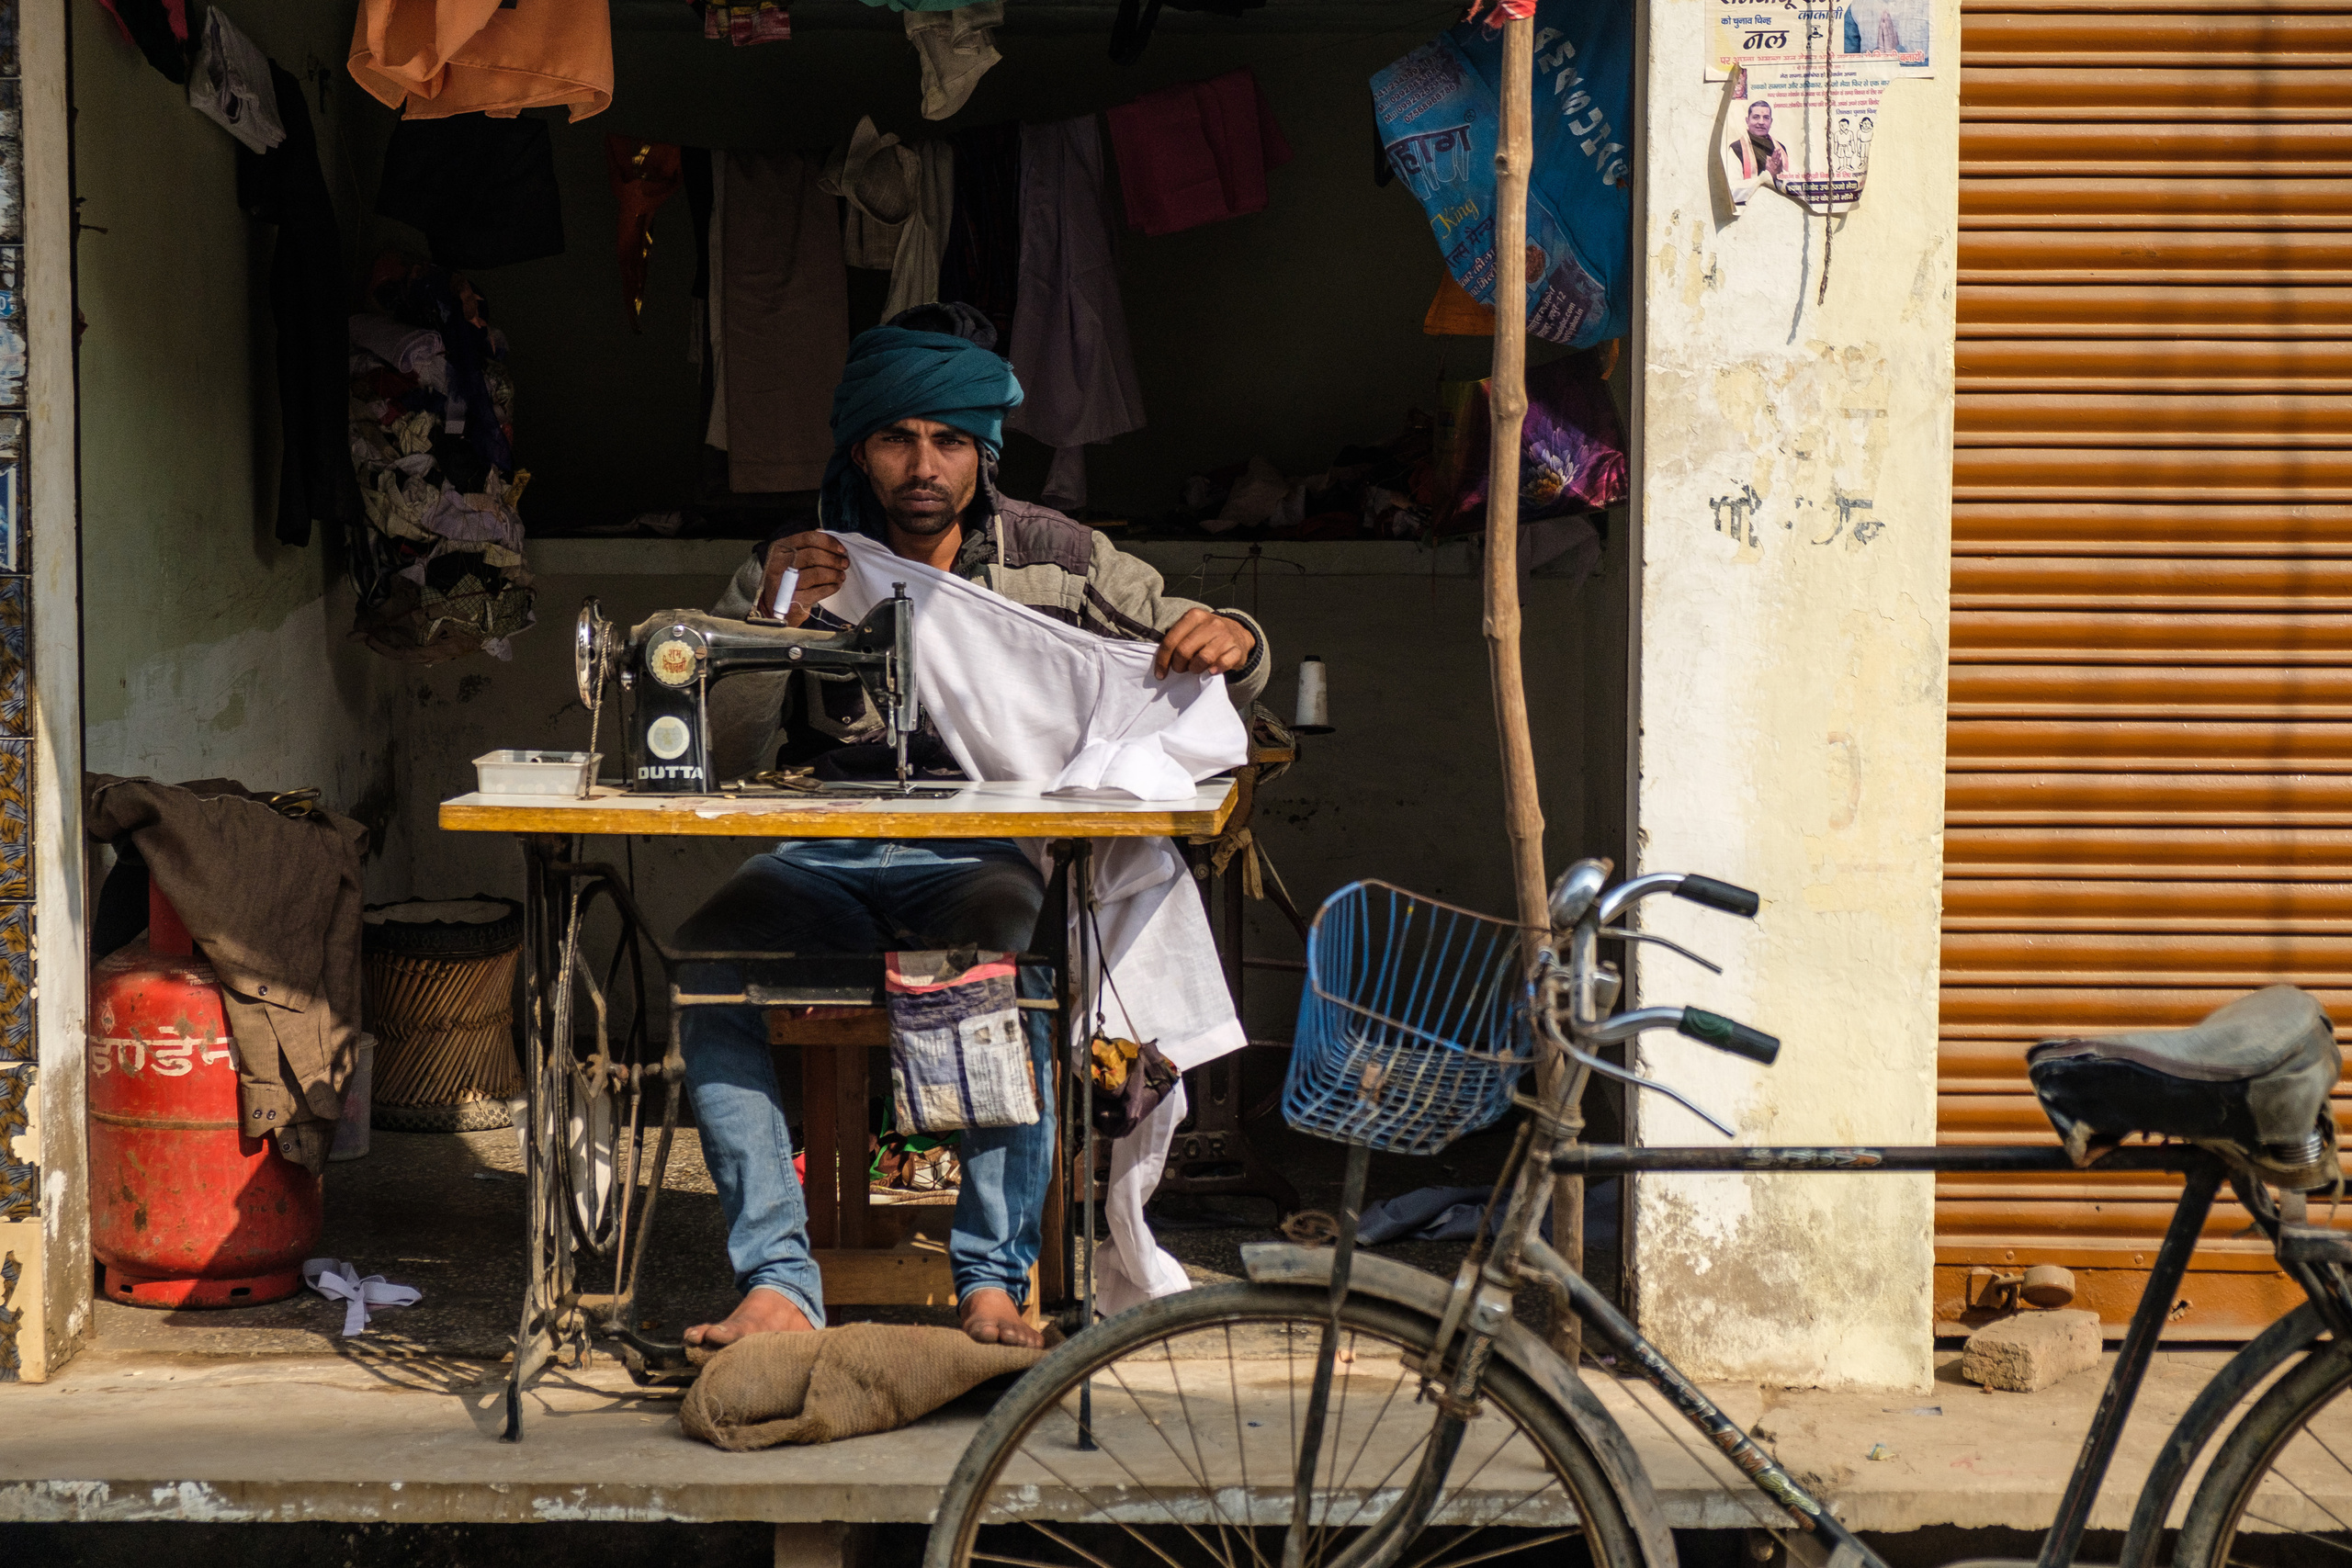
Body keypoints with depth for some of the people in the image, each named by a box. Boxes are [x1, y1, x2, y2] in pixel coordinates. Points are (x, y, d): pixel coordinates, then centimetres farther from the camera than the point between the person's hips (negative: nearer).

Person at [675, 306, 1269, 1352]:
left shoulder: (1053, 559, 8)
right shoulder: (794, 568, 8)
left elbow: (1199, 661, 13)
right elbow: (724, 759, -1)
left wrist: (1228, 641, -12)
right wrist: (776, 626, -17)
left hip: (980, 864, -1)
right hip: (827, 862, 1)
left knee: (1007, 957, -37)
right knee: (706, 953, -30)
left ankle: (994, 1282, -28)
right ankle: (778, 1284, -27)